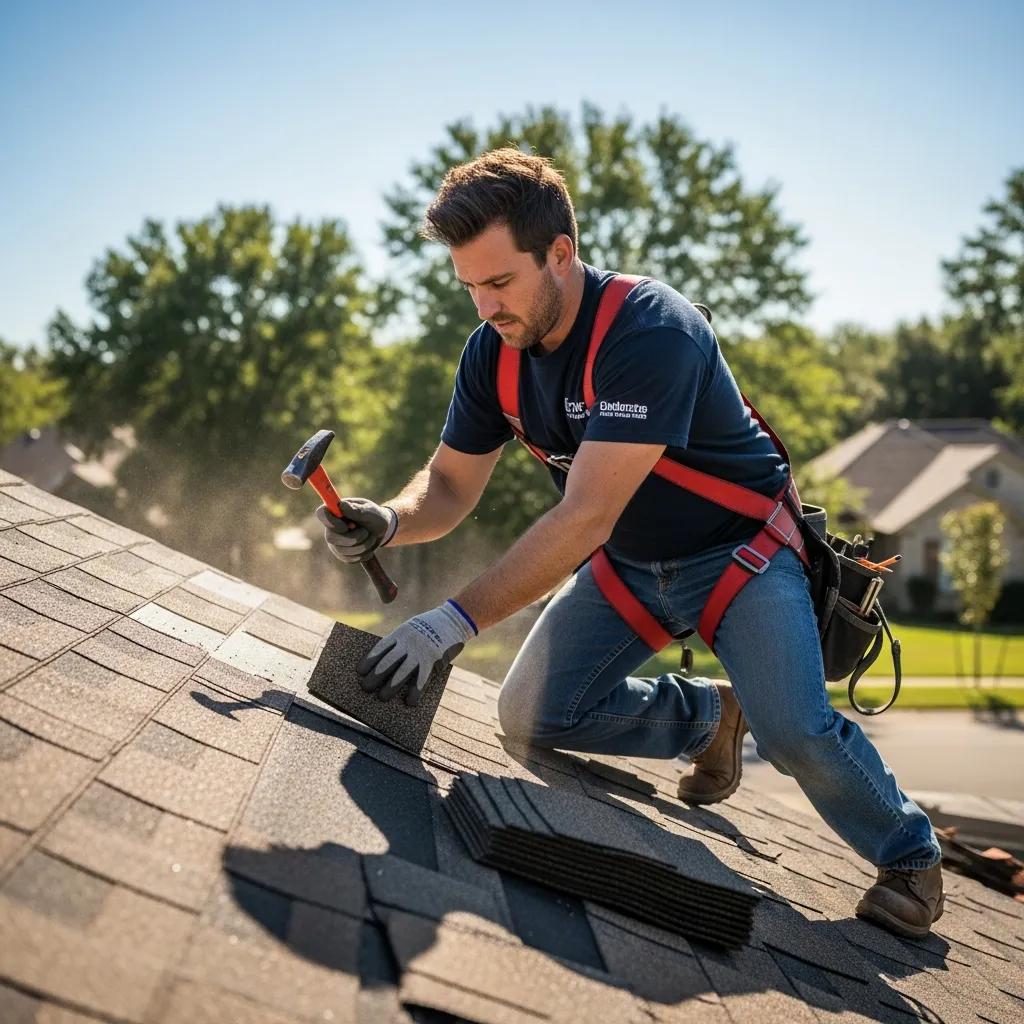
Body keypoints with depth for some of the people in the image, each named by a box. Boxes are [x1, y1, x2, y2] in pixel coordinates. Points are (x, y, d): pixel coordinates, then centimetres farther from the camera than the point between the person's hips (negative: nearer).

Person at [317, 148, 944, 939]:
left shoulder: (651, 332, -33)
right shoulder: (493, 351, -10)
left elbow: (585, 518, -38)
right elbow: (450, 486, -2)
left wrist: (456, 621, -43)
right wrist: (390, 522, -27)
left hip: (738, 547, -6)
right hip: (626, 563, 7)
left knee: (794, 731, -24)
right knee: (533, 716, -7)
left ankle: (910, 854, 7)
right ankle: (710, 715, 19)